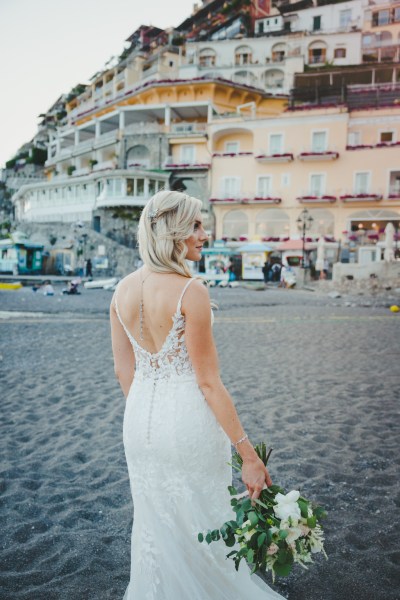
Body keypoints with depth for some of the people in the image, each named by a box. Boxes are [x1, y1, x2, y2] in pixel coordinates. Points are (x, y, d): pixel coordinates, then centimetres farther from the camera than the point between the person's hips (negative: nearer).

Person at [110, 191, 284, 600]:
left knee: (152, 524, 24)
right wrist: (248, 453, -11)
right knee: (200, 524, 17)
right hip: (188, 420, -6)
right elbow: (208, 382, -18)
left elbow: (123, 371, 6)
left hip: (140, 420, 6)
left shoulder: (122, 290, -1)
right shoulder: (191, 291, -20)